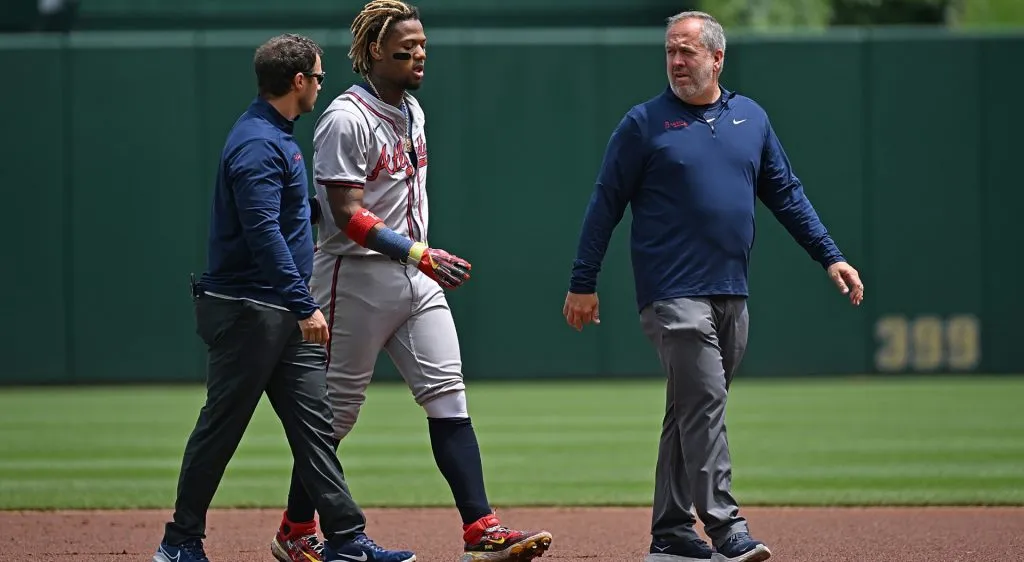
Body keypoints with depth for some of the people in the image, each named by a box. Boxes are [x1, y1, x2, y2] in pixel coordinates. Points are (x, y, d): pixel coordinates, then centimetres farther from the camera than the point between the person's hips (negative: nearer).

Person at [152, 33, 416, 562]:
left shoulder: (277, 136, 15)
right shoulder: (258, 143, -18)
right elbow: (263, 234, -26)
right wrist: (304, 306, -28)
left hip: (284, 314, 10)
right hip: (246, 312, -10)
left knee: (315, 424, 5)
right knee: (221, 427, -1)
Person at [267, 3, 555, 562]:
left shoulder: (411, 111, 13)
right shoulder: (346, 119, -15)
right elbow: (347, 215, -20)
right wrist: (419, 254, -27)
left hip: (414, 277, 8)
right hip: (357, 278, -8)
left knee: (447, 392, -4)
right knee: (335, 411, 2)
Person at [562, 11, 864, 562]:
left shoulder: (751, 118, 13)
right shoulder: (644, 123, 0)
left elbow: (786, 194, 18)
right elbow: (606, 203, 1)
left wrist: (830, 256, 10)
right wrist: (582, 284, -2)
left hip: (732, 295, 5)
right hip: (674, 294, -5)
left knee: (692, 413, 9)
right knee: (704, 405, -14)